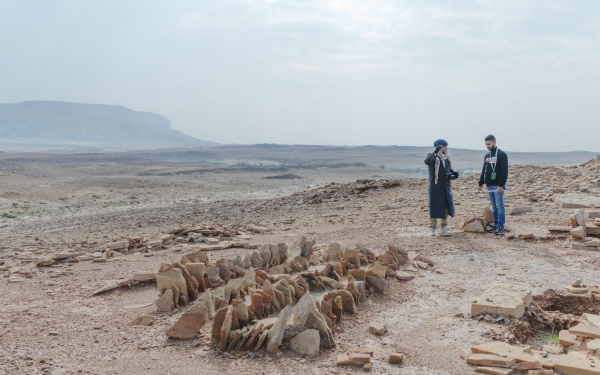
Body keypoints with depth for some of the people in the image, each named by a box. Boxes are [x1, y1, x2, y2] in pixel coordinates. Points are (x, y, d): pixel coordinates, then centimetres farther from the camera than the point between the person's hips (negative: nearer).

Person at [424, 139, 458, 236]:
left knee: (446, 207, 8)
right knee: (434, 207, -1)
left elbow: (448, 169, 18)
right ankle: (432, 228, 8)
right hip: (435, 186, -6)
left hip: (445, 186, 6)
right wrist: (435, 152, -42)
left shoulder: (447, 157, 12)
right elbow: (427, 161, -30)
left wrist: (452, 174, -4)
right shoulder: (433, 157, -8)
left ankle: (444, 228, 18)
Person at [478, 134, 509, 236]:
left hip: (498, 186, -7)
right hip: (489, 185, 7)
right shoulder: (487, 155, 15)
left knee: (499, 207, -7)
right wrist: (481, 183, 16)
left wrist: (501, 185, -20)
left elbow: (504, 171, -14)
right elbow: (484, 170, 22)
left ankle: (501, 227, -6)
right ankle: (496, 225, 17)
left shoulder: (502, 154, -8)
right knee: (494, 207, 12)